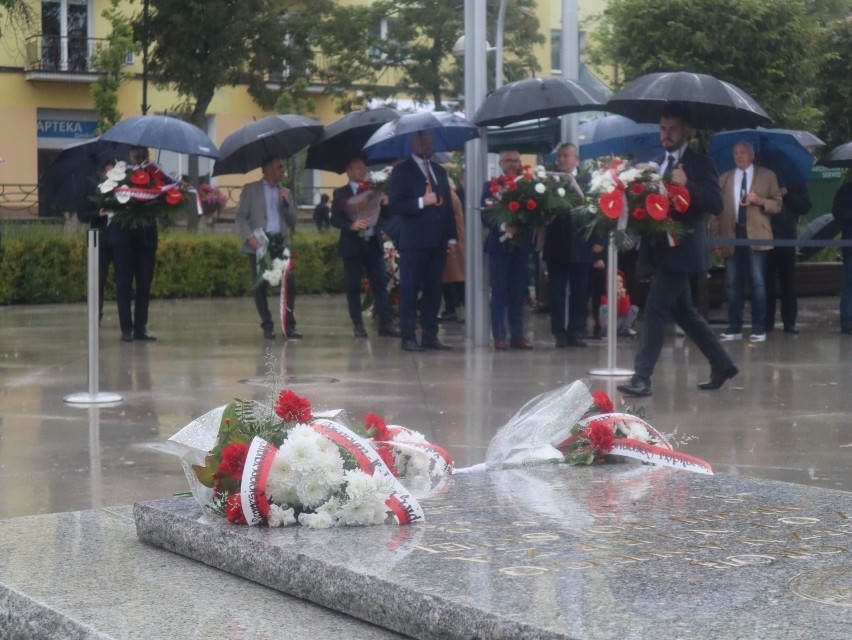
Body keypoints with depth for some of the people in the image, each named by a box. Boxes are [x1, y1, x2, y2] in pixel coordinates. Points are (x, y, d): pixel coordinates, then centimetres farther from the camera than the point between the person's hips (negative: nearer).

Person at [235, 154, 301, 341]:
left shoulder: (285, 192, 19)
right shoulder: (250, 189, 8)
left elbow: (292, 222, 14)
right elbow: (240, 217, 2)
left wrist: (286, 203, 0)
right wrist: (249, 237, -13)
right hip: (259, 244, -3)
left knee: (289, 284, -8)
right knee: (260, 287, -4)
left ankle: (289, 325, 0)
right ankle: (267, 326, 6)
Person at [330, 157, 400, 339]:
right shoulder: (341, 193, 4)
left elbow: (384, 216, 10)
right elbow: (335, 219, -4)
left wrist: (384, 204, -11)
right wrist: (351, 225, -21)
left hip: (373, 244, 3)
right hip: (352, 245, -3)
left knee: (380, 284, -2)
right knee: (353, 287, 0)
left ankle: (386, 323, -4)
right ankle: (357, 325, 4)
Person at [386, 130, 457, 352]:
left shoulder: (439, 171, 18)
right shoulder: (402, 171, -1)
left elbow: (447, 204, 18)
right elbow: (394, 205, -9)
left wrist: (451, 237, 11)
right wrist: (421, 202, -17)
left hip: (437, 241, 6)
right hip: (414, 241, -6)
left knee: (433, 290, 6)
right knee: (410, 290, -3)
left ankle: (430, 336, 11)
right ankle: (408, 337, -1)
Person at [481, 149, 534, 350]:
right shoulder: (491, 186, 1)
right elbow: (486, 217, -7)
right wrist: (503, 227, -21)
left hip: (520, 245, 2)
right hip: (499, 244, -2)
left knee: (518, 293, 7)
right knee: (499, 293, 1)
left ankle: (517, 335, 11)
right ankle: (499, 336, 4)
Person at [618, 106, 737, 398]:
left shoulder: (699, 163, -9)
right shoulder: (659, 162, 15)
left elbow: (716, 204, -18)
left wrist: (686, 184, -30)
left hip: (680, 251, -9)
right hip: (663, 250, 9)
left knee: (655, 309, -12)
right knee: (683, 312, 16)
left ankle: (641, 378, -11)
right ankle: (722, 364, 29)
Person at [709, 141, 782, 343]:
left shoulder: (767, 176, 9)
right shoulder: (724, 179, 15)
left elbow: (777, 205, 6)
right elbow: (717, 208, 10)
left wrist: (760, 201, -13)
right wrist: (715, 238, 2)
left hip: (756, 235, -3)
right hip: (731, 236, 3)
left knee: (758, 282, -5)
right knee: (733, 283, 3)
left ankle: (759, 328, -1)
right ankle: (735, 327, 7)